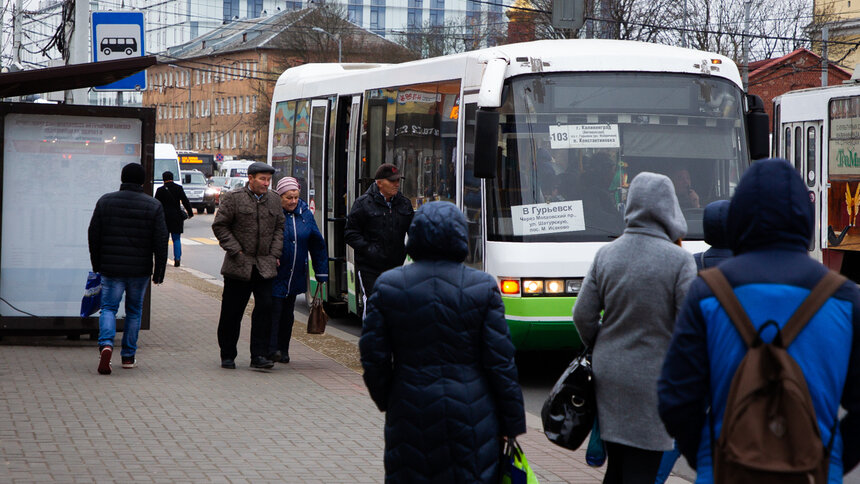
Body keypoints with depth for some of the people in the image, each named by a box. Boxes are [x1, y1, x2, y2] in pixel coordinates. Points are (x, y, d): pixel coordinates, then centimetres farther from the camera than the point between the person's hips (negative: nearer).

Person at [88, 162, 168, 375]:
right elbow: (161, 242, -3)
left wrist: (97, 265, 15)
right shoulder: (153, 206, -2)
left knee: (108, 307, 4)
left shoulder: (105, 201, 2)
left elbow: (93, 235, 5)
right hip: (140, 269, 0)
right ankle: (128, 356, 17)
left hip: (111, 268, 0)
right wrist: (159, 271, 3)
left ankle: (106, 343, -22)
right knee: (134, 311, 13)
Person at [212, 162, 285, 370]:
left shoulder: (273, 200, 9)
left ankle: (259, 355, -1)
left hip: (265, 266, 3)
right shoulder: (233, 198, -4)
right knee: (231, 312, 4)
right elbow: (220, 226, -3)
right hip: (238, 265, -3)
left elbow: (279, 227, 17)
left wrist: (274, 253, 5)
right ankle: (228, 356, 16)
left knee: (265, 308, -6)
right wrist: (236, 251, -8)